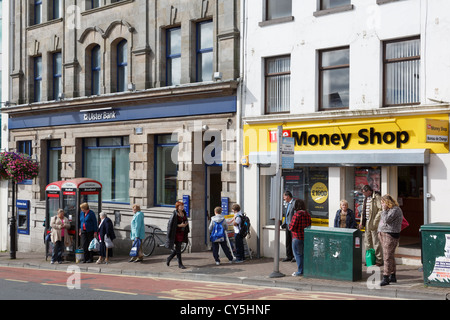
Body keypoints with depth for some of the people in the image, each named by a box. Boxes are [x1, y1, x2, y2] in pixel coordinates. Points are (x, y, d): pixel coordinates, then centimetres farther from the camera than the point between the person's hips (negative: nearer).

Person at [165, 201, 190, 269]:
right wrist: (179, 225, -20)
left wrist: (186, 224, 0)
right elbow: (170, 224, -13)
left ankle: (169, 258, 32)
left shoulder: (184, 213, 9)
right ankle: (180, 264, 2)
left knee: (178, 248, 12)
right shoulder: (175, 214, -11)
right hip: (176, 233, -7)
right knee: (178, 248, -3)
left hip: (182, 233, 7)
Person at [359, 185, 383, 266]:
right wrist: (362, 222, 13)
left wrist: (375, 221, -19)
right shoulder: (366, 198, 16)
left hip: (374, 223, -8)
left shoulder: (376, 197, -11)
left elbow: (381, 210, -16)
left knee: (376, 242, -4)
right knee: (367, 242, 12)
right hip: (367, 223, 8)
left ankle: (379, 260, 4)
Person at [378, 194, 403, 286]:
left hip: (390, 235, -10)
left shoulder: (395, 210, -13)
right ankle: (393, 276, 20)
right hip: (383, 234, 10)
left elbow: (386, 220, -22)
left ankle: (386, 278, -13)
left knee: (388, 257, -11)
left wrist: (384, 210, -12)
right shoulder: (389, 209, 19)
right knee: (390, 256, 14)